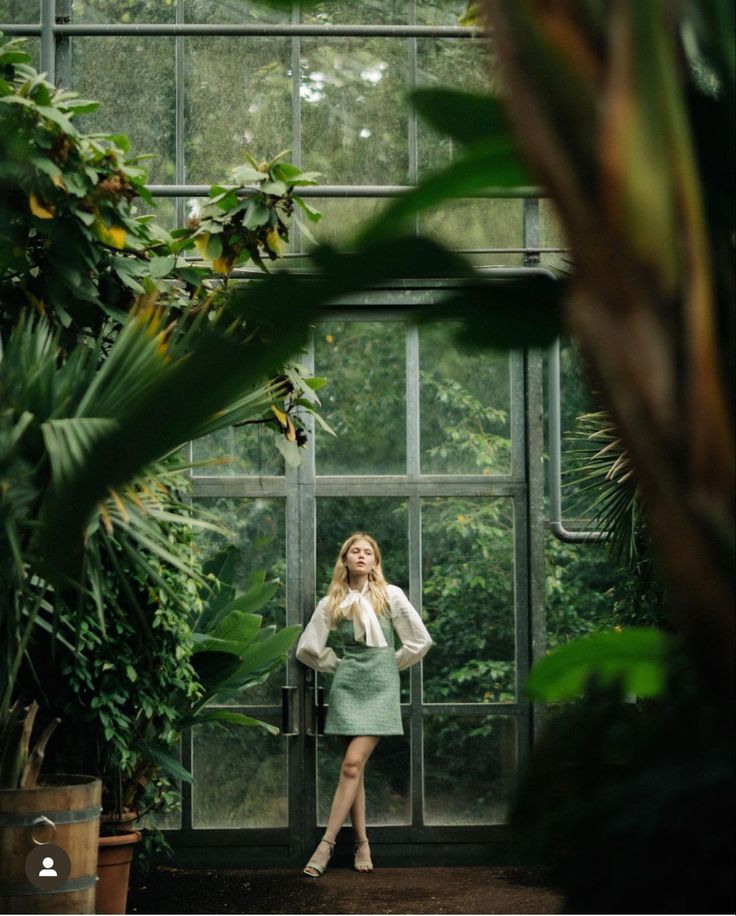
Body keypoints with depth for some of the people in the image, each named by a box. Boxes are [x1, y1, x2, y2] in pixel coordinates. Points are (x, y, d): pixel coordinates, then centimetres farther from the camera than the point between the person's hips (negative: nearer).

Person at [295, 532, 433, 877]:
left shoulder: (390, 596, 2)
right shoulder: (331, 603, 6)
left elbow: (420, 640, 5)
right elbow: (307, 648, 13)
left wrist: (390, 665, 9)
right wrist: (339, 664, 11)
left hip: (379, 686, -2)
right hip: (347, 684, 2)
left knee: (352, 764, -11)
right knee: (353, 768, 0)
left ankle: (327, 843, -12)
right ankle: (361, 844, 7)